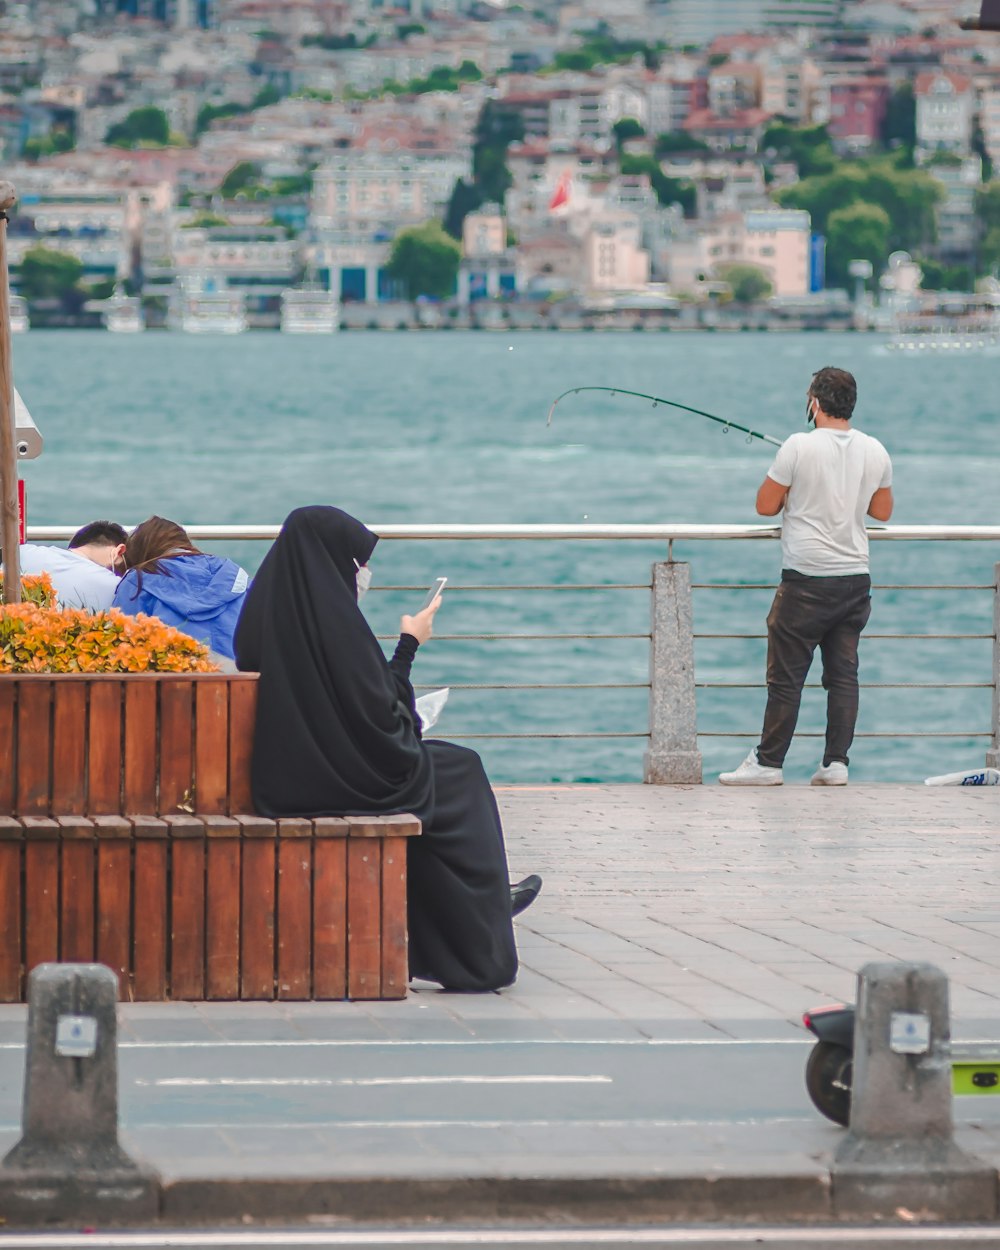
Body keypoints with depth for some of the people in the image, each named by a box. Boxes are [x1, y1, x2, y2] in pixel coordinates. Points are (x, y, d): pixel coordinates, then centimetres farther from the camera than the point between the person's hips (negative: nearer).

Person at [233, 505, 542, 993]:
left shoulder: (264, 611, 5)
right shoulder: (332, 618, -19)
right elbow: (380, 714, -16)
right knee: (460, 772, 17)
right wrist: (408, 645, -2)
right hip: (337, 778, -8)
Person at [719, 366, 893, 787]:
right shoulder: (875, 452, 3)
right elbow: (883, 511, 16)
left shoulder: (799, 447, -12)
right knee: (843, 673, 8)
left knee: (785, 676, 0)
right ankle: (836, 762, 6)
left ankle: (768, 762, 3)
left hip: (806, 581, -5)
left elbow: (765, 505, -5)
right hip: (855, 578, 5)